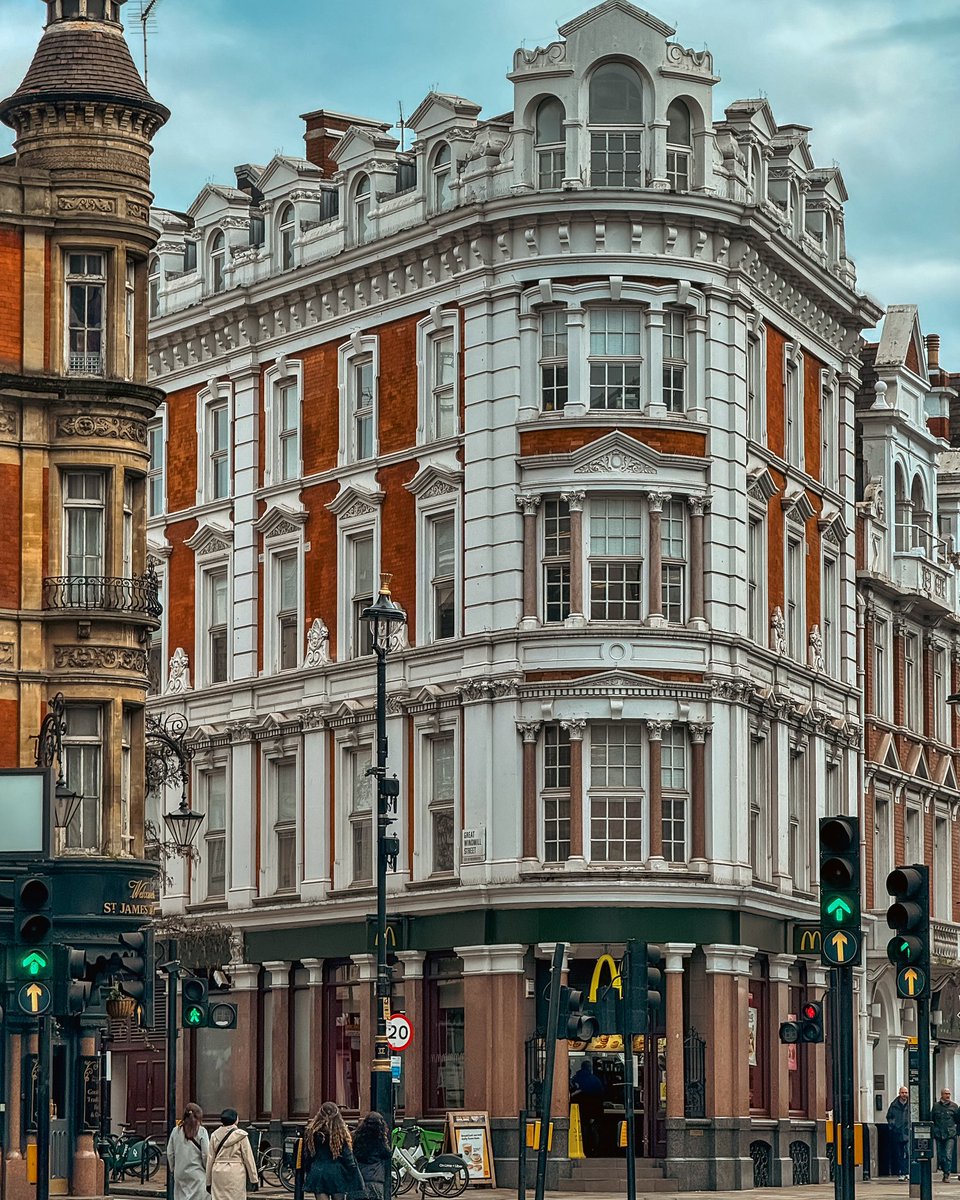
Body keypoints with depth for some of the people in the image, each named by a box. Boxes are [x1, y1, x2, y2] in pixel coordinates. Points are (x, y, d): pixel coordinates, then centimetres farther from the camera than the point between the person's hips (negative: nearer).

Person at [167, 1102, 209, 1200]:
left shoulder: (176, 1131, 4)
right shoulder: (201, 1131, -7)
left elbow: (170, 1153, 8)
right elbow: (206, 1154, -7)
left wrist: (173, 1168, 20)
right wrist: (208, 1170, 8)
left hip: (180, 1173, 4)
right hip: (197, 1173, -4)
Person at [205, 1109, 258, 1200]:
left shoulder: (215, 1135, 5)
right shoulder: (241, 1135, -4)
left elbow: (210, 1159, 8)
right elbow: (248, 1157, -3)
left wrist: (208, 1182, 14)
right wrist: (253, 1178, 4)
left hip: (218, 1172, 3)